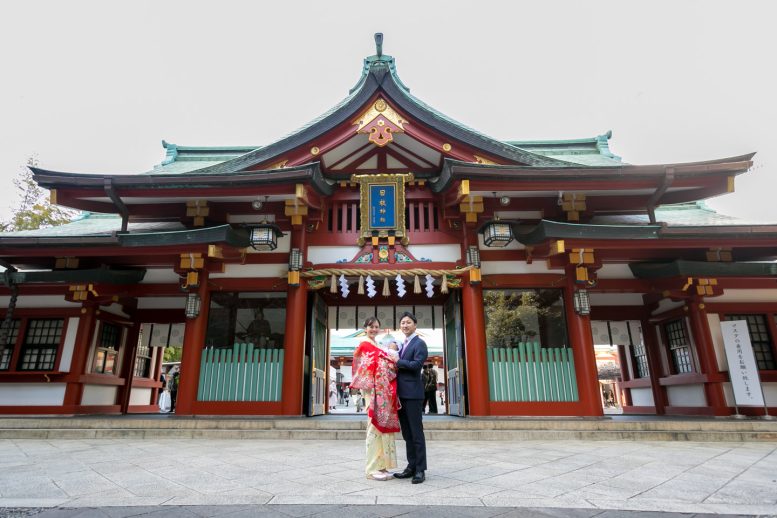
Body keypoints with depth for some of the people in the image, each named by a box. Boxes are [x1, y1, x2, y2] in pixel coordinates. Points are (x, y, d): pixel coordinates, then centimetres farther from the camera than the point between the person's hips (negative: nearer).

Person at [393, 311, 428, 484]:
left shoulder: (419, 343, -7)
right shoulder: (403, 345, 19)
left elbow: (416, 364, -20)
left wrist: (396, 361, -14)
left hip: (413, 394, -8)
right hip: (401, 394, 8)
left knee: (416, 432, -2)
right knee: (407, 433, 13)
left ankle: (420, 469, 5)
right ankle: (411, 466, 21)